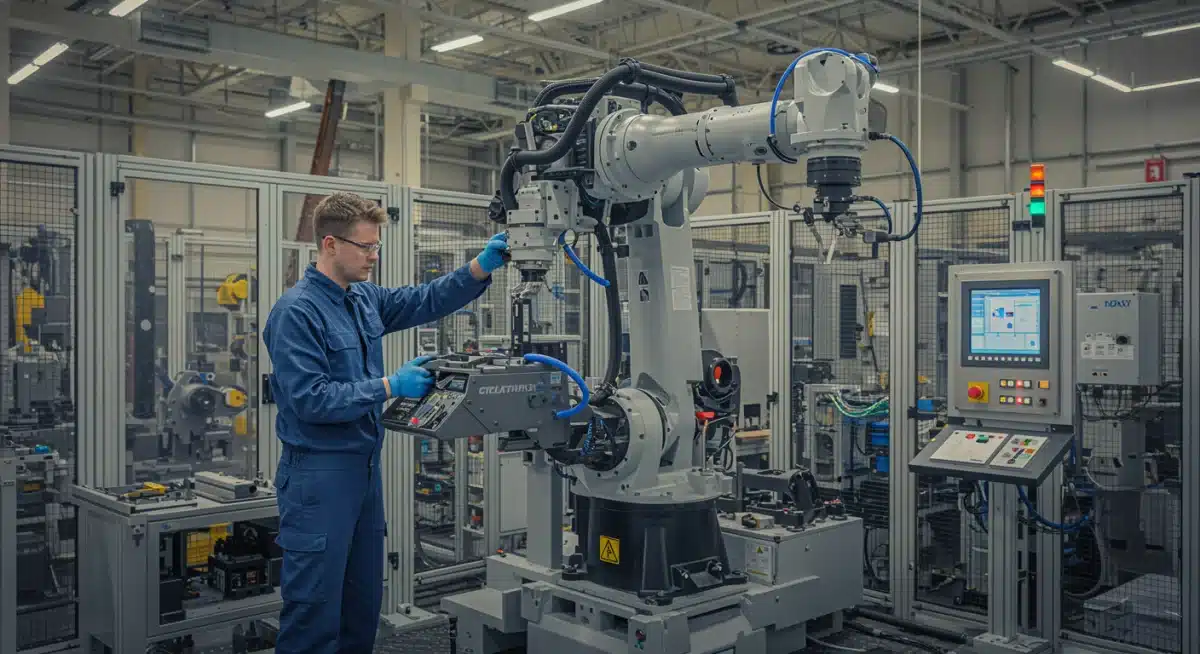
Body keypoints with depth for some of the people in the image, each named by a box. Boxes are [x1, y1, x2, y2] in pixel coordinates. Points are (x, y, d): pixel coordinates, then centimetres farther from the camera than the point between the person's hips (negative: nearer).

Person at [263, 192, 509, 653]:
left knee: (364, 601, 17)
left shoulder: (365, 297, 8)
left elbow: (427, 301, 13)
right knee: (315, 607, -1)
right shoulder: (297, 312, -16)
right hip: (317, 473, -8)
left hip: (365, 465, 9)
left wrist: (482, 266, -2)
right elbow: (310, 400, -22)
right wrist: (390, 386, -19)